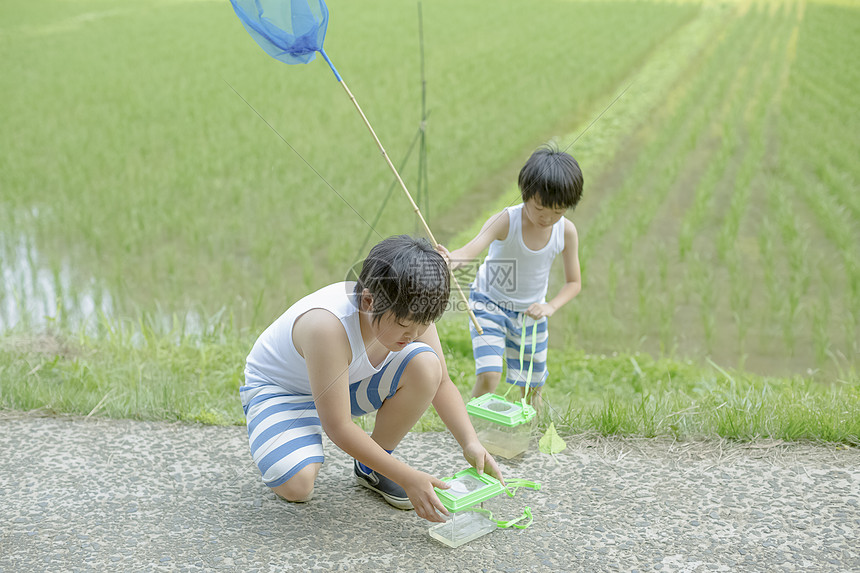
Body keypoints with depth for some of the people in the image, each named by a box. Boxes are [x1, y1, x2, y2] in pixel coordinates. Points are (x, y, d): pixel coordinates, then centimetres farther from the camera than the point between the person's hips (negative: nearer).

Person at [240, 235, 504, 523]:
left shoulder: (410, 310, -21)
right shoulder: (328, 326, -40)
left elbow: (441, 382, -8)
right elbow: (338, 427, -35)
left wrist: (470, 443, -23)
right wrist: (407, 478, -34)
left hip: (349, 381, 6)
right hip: (278, 389, -6)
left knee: (425, 364, -21)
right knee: (296, 485, -33)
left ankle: (370, 468, -1)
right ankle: (281, 455, 7)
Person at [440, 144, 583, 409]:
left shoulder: (566, 231, -17)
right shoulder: (505, 221, -28)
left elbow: (574, 282, -5)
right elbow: (471, 250, -46)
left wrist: (551, 306, -24)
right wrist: (451, 261, -69)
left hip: (530, 312, 4)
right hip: (490, 304, -3)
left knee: (532, 384, 16)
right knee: (489, 376, -22)